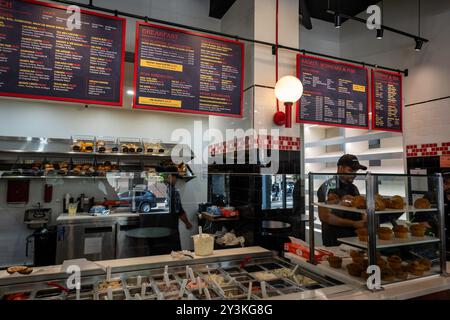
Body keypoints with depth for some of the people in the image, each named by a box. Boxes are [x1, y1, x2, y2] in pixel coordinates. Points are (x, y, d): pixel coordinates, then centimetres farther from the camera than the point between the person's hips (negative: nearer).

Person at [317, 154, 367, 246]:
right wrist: (353, 223, -19)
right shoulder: (328, 187, -13)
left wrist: (364, 219, -6)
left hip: (354, 239, 6)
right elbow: (324, 216, -18)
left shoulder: (354, 189, 7)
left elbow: (359, 210, 17)